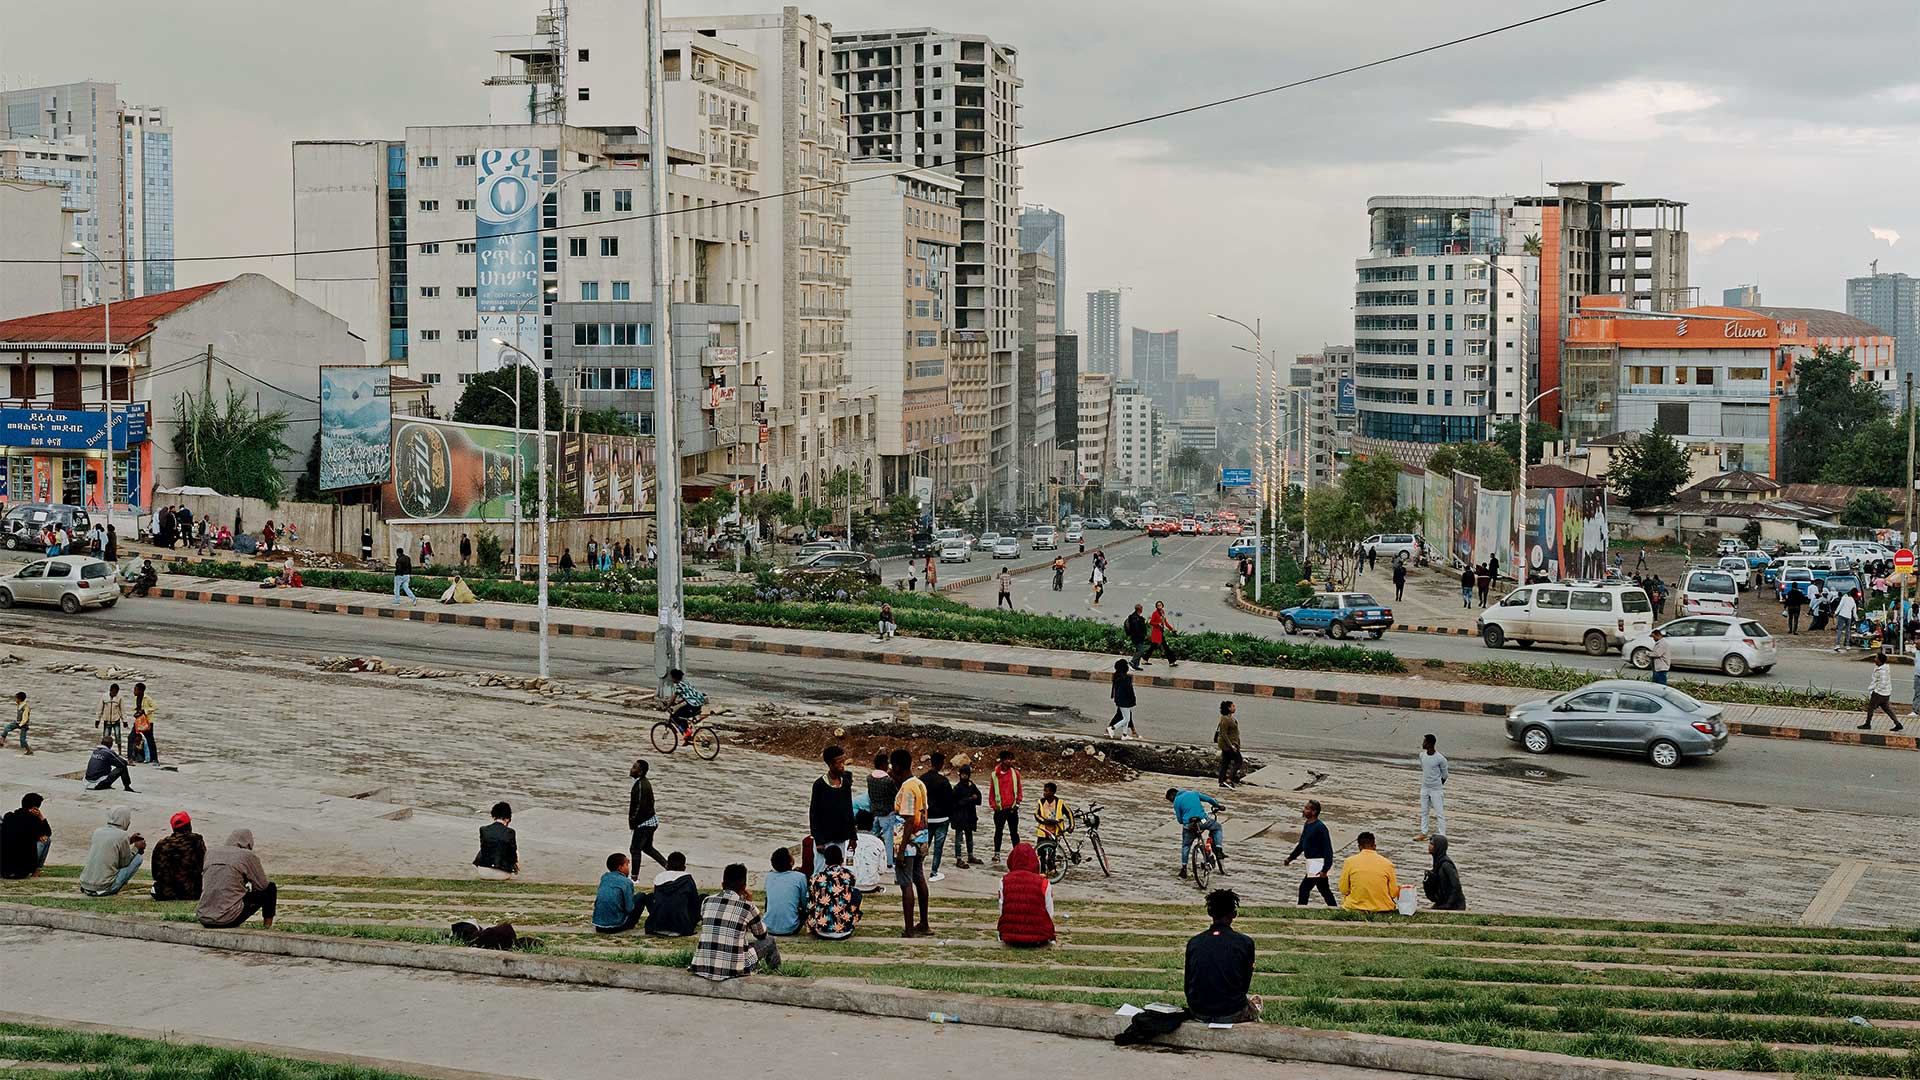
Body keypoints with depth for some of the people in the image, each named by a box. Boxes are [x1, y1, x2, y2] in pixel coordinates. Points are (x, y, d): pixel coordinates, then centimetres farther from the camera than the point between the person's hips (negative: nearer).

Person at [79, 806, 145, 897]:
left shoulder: (97, 831, 8)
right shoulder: (122, 835, -11)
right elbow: (125, 862, 1)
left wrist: (129, 841, 28)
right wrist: (136, 847, 16)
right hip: (104, 888, -7)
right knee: (138, 857, 4)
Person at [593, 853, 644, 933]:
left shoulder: (604, 877, 6)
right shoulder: (626, 882, -10)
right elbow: (629, 909, -11)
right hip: (615, 927, -6)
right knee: (641, 897, 9)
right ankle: (631, 924, 15)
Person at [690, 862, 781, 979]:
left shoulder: (706, 902, 5)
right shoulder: (746, 906, -4)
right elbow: (762, 935, 13)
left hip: (701, 968, 3)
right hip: (734, 969, -3)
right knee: (769, 941, 20)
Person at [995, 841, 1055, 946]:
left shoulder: (1004, 881, -4)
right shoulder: (1043, 883, -9)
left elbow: (1002, 912, -1)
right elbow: (1050, 915, -3)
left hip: (1009, 938, 0)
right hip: (1039, 939, 0)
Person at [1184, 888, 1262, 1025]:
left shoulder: (1193, 942, 0)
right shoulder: (1245, 943, -8)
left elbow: (1188, 987, 6)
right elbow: (1245, 984, 2)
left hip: (1198, 1014, 3)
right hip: (1232, 1014, -3)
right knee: (1255, 1001, 33)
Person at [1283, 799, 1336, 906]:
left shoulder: (1320, 827, -20)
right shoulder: (1307, 825, 9)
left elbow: (1328, 849, -22)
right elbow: (1301, 844, 21)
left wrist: (1325, 869, -26)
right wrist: (1290, 858, 21)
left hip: (1318, 865, -10)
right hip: (1312, 864, 10)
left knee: (1304, 888, -8)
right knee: (1324, 890, 16)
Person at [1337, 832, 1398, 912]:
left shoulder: (1349, 861, -6)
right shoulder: (1387, 863, -5)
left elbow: (1343, 890, -2)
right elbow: (1393, 894, -2)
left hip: (1355, 907, 1)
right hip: (1382, 908, -1)